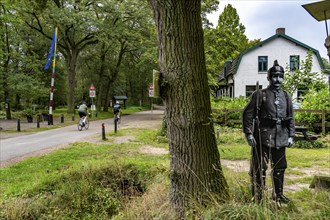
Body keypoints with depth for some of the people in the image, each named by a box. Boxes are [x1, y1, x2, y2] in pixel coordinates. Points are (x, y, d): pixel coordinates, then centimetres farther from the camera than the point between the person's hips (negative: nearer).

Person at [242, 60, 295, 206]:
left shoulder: (286, 96, 13)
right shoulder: (260, 94, -3)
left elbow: (291, 117, 16)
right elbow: (247, 114, -7)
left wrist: (291, 136, 9)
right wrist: (249, 133, -13)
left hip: (281, 138, 5)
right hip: (263, 137, -5)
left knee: (280, 167, 14)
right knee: (259, 168, 1)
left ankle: (278, 194, 29)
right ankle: (258, 196, 13)